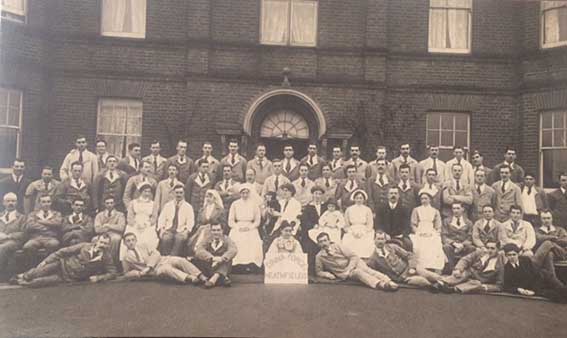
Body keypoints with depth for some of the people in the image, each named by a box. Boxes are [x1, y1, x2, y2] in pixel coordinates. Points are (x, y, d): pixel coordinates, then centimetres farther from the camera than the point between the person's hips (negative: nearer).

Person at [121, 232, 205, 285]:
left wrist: (149, 266, -10)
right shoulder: (126, 258, 12)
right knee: (166, 269, -38)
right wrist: (139, 273, -5)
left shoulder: (143, 246, 19)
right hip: (155, 269, -4)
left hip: (162, 259, 4)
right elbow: (127, 274, 15)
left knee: (181, 260, -24)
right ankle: (191, 279, -55)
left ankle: (201, 277, -31)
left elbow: (156, 253, 7)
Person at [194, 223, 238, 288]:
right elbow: (199, 251, -17)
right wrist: (212, 258, -35)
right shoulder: (207, 240, 3)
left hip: (223, 269, -1)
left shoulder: (227, 240, 1)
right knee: (197, 259, -23)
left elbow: (233, 250, -19)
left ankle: (214, 278, -47)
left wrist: (222, 258, -38)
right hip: (209, 267, 1)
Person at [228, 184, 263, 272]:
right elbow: (230, 221, 7)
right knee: (235, 241, -26)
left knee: (253, 243, -26)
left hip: (251, 228, 0)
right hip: (237, 229, 0)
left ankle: (251, 264, -21)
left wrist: (249, 227, -8)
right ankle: (236, 265, -20)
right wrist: (238, 227, -9)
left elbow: (257, 221, 9)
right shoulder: (235, 204, 9)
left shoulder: (254, 204, 10)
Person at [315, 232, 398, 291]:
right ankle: (380, 284, -57)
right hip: (343, 273, -2)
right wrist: (327, 274, -12)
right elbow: (318, 272, 9)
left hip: (355, 264, 2)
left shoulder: (338, 246, 2)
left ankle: (388, 282, -52)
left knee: (368, 270, -29)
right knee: (358, 272, -32)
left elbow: (354, 257, -1)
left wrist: (348, 270, -15)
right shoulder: (319, 257, 2)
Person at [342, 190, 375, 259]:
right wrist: (353, 232, -5)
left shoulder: (367, 210, 9)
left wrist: (362, 232, -8)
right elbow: (346, 225, 11)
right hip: (351, 235, 1)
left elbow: (370, 225, 6)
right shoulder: (349, 209, 11)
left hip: (365, 234, 0)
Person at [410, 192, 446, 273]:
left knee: (436, 250, -24)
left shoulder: (435, 211, 18)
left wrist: (435, 234, -3)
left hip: (432, 236, 1)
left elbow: (438, 227, 14)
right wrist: (419, 233, -5)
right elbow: (413, 225, 10)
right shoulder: (416, 210, 16)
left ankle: (437, 274, -25)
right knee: (421, 250, -26)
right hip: (420, 236, 0)